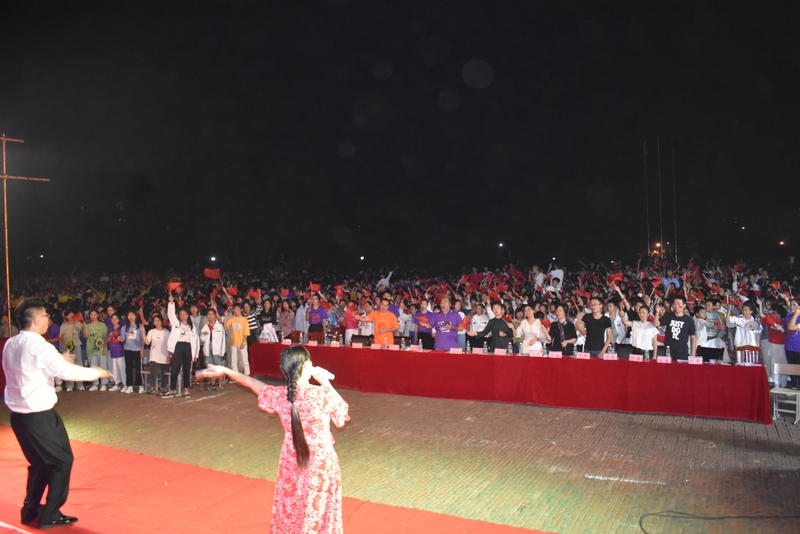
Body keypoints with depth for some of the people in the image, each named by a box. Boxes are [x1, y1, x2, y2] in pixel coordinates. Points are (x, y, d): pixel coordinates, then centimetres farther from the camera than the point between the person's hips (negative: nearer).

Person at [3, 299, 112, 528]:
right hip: (39, 414, -9)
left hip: (18, 413, 9)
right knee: (62, 460, 6)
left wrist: (58, 360, 17)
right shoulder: (38, 345, -20)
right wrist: (97, 372, -9)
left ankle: (30, 510, 30)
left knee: (40, 461, 23)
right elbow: (66, 372, -22)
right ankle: (50, 514, 11)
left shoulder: (11, 345, 6)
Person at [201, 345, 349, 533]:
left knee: (289, 509, 24)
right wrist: (325, 382, -6)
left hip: (292, 461, 4)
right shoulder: (323, 393, -23)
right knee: (318, 514, 13)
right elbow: (342, 419, -7)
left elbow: (253, 383, 7)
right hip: (321, 462, -4)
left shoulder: (278, 395, -11)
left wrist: (225, 371, 25)